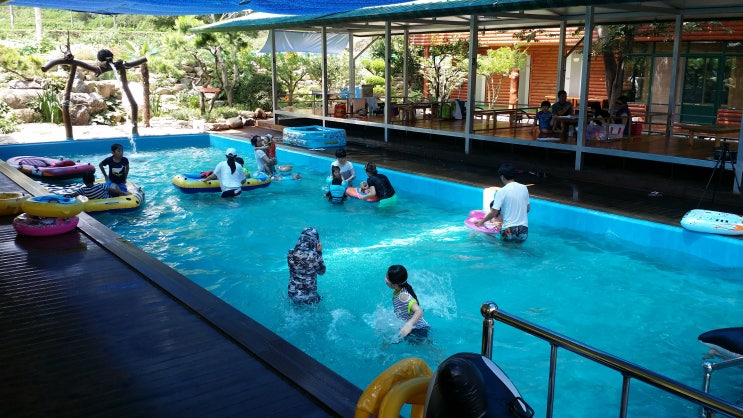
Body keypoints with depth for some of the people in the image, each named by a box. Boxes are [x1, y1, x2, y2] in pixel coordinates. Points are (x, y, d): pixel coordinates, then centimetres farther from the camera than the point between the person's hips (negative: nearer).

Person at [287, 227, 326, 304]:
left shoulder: (291, 254, -9)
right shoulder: (314, 256, -19)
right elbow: (321, 272, -1)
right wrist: (319, 252, 1)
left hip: (293, 294, 4)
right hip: (309, 297, -3)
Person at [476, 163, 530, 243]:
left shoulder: (501, 192, -10)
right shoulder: (524, 188, 5)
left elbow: (493, 213, -9)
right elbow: (528, 209, 15)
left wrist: (482, 221, 7)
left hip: (509, 231, -4)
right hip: (524, 231, 4)